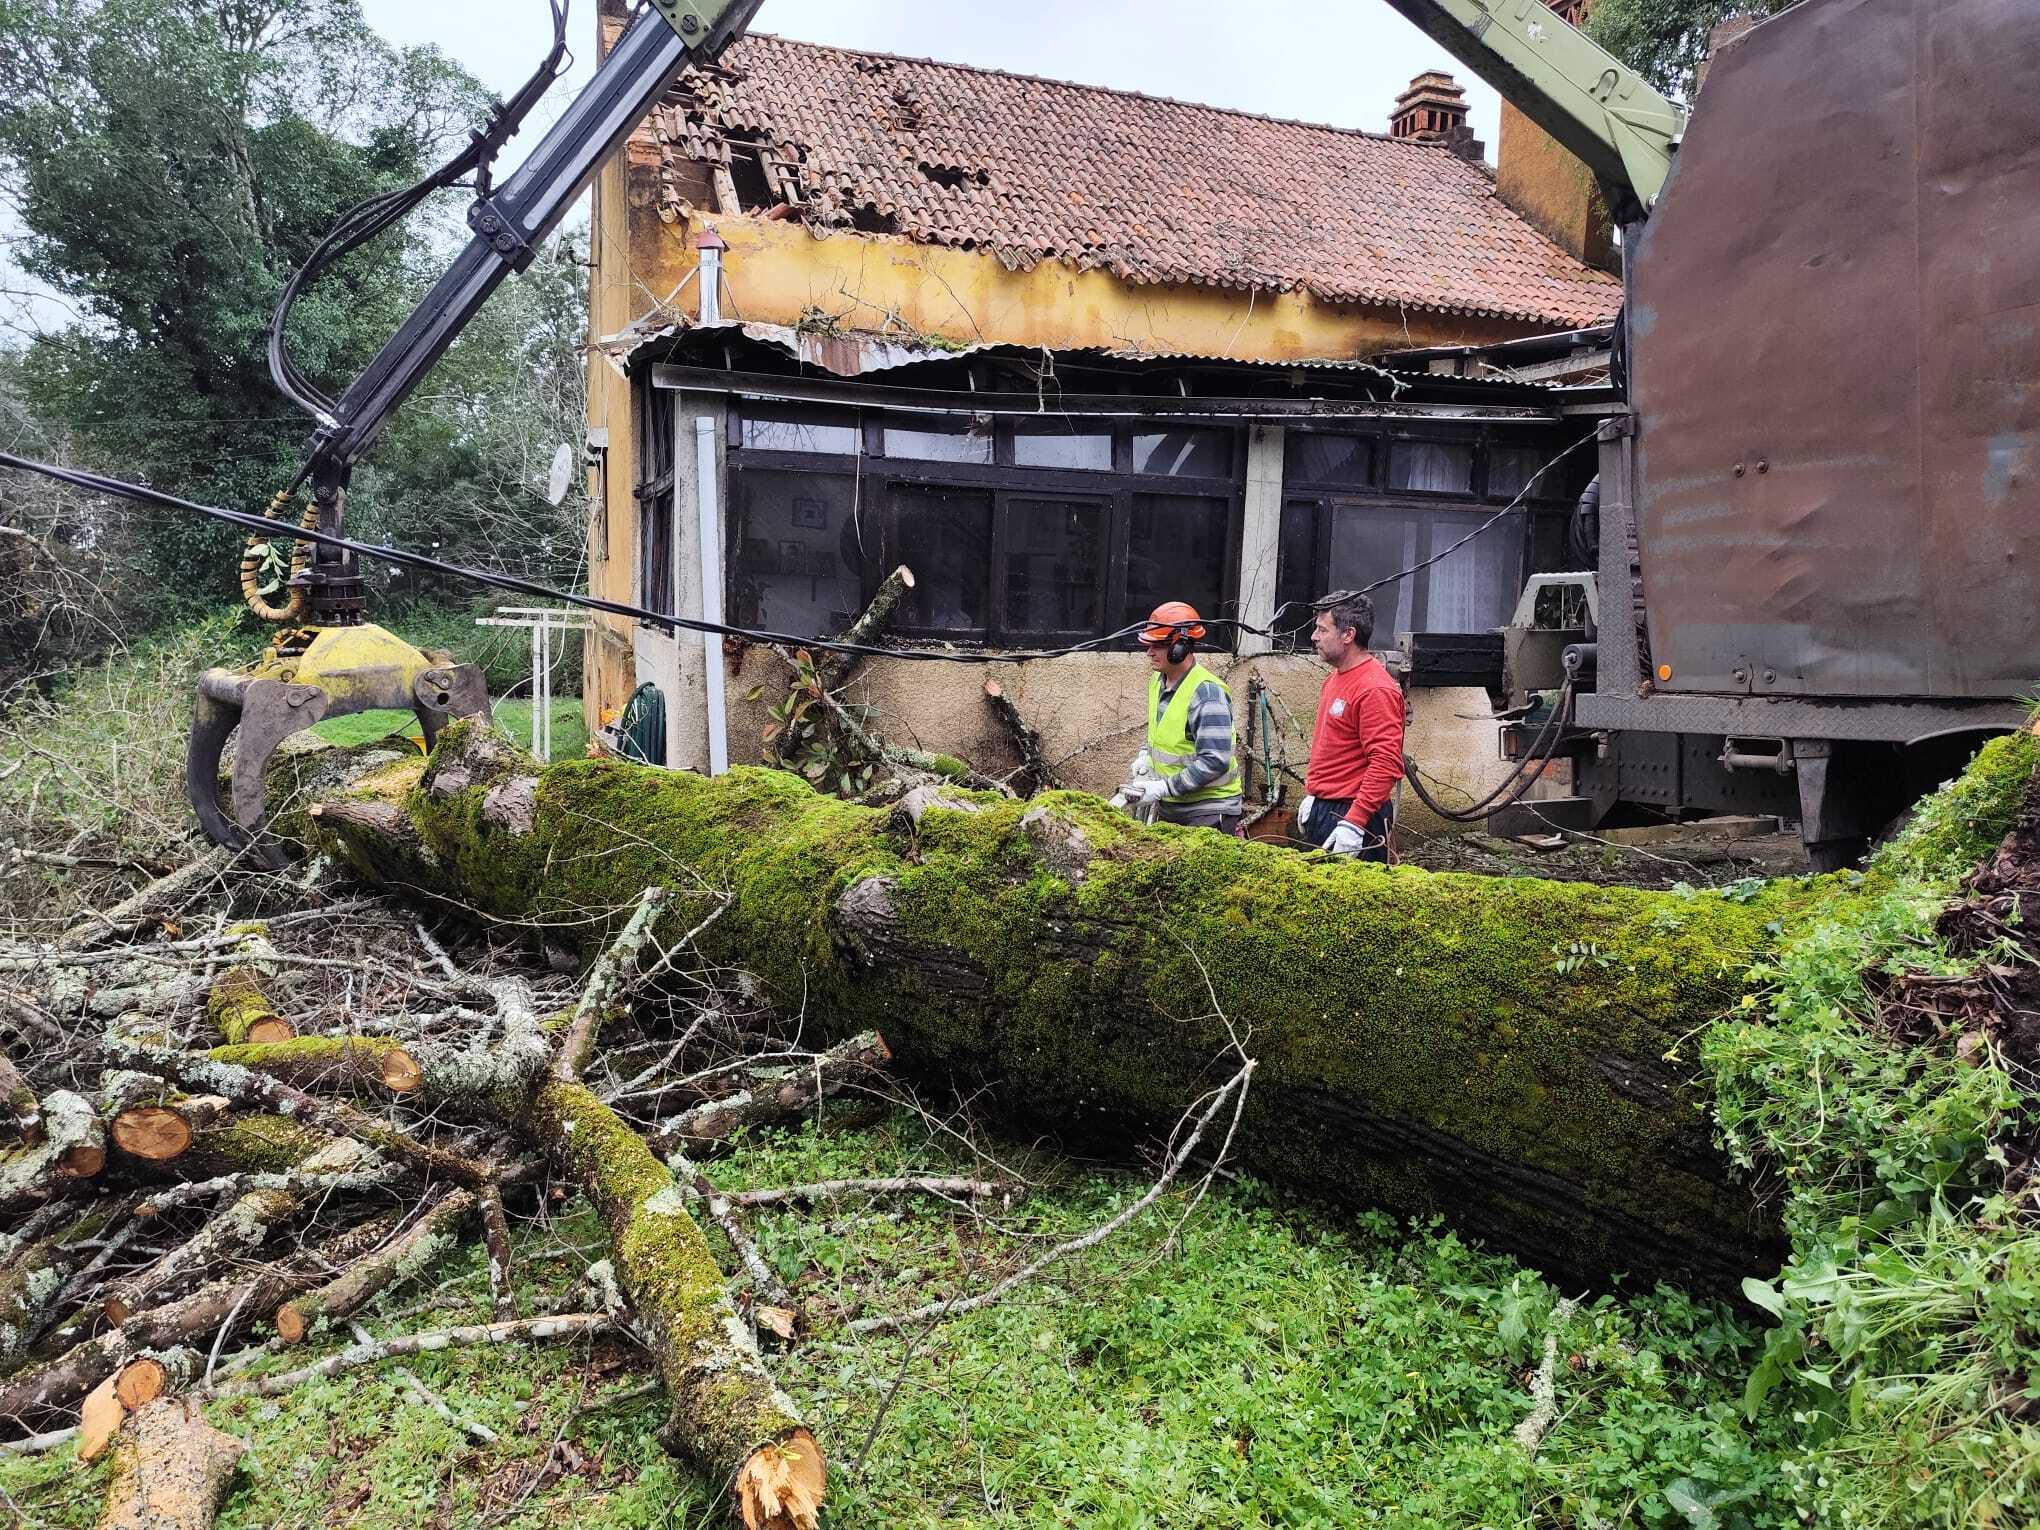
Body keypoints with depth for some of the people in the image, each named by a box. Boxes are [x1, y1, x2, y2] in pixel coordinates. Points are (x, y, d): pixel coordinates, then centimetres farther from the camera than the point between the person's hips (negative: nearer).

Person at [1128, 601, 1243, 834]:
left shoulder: (1207, 692, -21)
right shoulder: (1158, 680, 7)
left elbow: (1214, 762, -26)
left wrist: (1163, 788, -24)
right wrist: (1147, 758, 6)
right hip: (1169, 808, 8)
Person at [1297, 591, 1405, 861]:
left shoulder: (1375, 689, -17)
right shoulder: (1334, 678, 13)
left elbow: (1386, 764, -23)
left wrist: (1354, 824, -27)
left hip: (1353, 813, -9)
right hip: (1322, 809, 9)